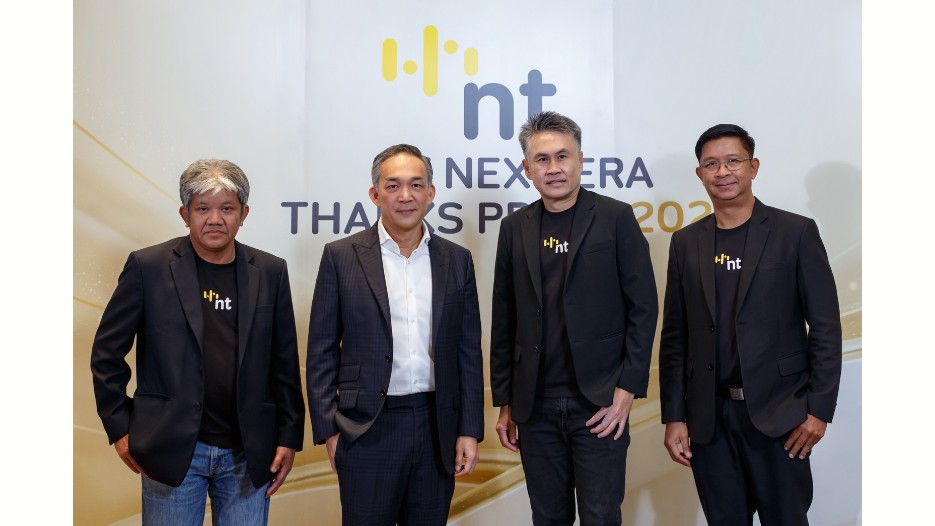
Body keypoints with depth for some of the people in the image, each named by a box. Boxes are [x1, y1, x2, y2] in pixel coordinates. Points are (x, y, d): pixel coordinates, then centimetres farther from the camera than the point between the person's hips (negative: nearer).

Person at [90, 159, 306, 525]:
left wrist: (289, 437, 4)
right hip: (172, 450, -1)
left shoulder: (270, 272, 3)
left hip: (249, 453, 2)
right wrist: (120, 429, 0)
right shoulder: (148, 266, -3)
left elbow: (284, 363, 6)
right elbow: (107, 352, 2)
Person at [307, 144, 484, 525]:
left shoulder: (457, 260, 5)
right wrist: (329, 431, -4)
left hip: (438, 428, 3)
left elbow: (469, 352, 7)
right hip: (368, 430, -2)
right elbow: (321, 352, 0)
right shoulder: (341, 257, -2)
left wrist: (470, 430, 3)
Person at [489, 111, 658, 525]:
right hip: (535, 406, 3)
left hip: (599, 403, -3)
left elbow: (643, 308, -4)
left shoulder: (615, 217, -2)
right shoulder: (514, 227, 7)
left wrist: (628, 389, -9)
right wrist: (504, 402, 8)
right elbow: (504, 322, 9)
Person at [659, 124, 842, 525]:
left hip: (777, 412, -3)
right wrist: (673, 417, 3)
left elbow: (825, 326, -3)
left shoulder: (796, 232, -2)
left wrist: (819, 408, -9)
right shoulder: (685, 242, 6)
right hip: (708, 416, 3)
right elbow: (674, 336, 7)